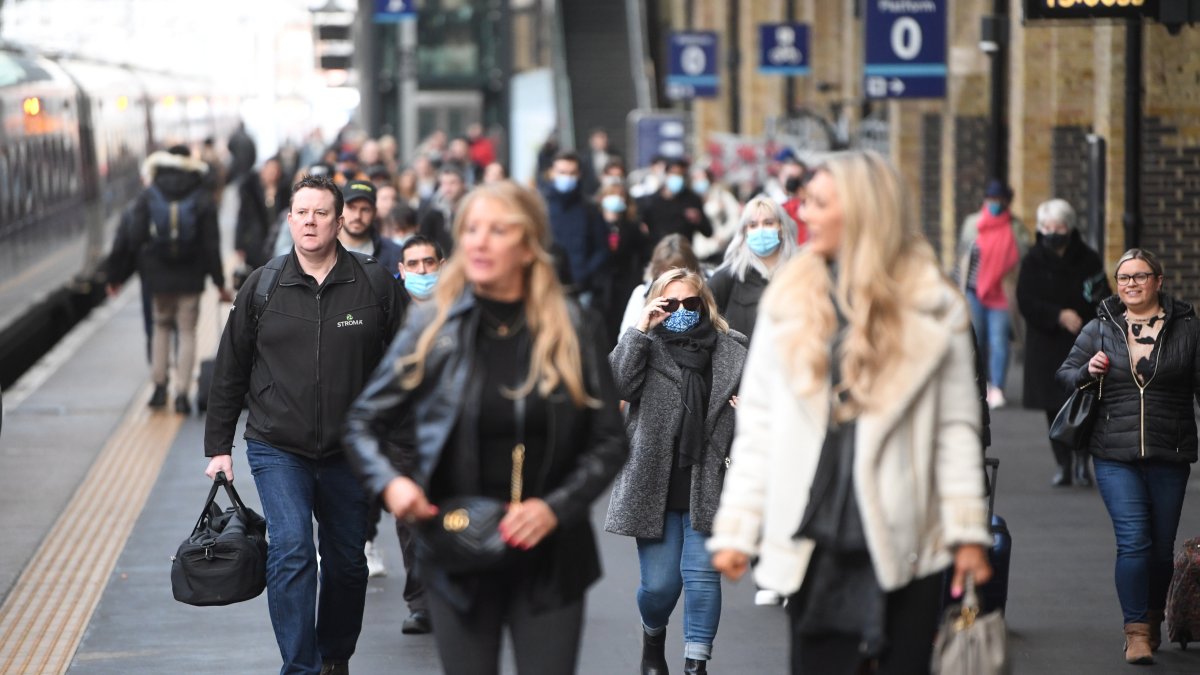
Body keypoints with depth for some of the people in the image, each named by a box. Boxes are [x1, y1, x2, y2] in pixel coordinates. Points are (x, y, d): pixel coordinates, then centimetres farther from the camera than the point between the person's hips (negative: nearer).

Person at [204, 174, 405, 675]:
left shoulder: (374, 285, -2)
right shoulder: (263, 287, 0)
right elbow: (229, 371, 7)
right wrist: (218, 446, 6)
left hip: (349, 454, 1)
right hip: (277, 450, -1)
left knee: (347, 563, 10)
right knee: (291, 551, -16)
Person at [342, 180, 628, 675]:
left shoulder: (572, 331, -1)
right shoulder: (433, 328, -1)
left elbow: (610, 441, 2)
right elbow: (363, 423, 6)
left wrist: (556, 508, -13)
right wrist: (389, 483, -14)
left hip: (550, 558, 0)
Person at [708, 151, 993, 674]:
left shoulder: (932, 308, 1)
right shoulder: (788, 301, 5)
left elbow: (956, 428, 1)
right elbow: (757, 427, 5)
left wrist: (967, 531, -4)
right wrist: (736, 530, 2)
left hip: (906, 547, -1)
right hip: (811, 546, 1)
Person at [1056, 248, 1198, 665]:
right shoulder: (1099, 329, 6)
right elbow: (1065, 373, 15)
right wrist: (1087, 372, -7)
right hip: (1115, 455, 0)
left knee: (1161, 546, 8)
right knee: (1133, 542, -11)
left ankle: (1153, 619, 29)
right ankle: (1136, 631, -7)